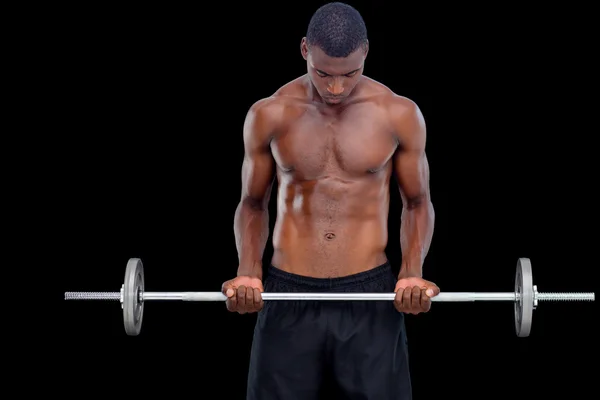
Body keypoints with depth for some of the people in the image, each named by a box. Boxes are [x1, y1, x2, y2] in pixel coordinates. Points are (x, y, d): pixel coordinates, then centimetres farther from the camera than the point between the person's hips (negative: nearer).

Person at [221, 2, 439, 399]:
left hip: (370, 293, 0)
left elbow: (417, 202, 9)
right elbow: (253, 203, 11)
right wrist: (248, 270, -6)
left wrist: (413, 271, -8)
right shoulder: (269, 116, 0)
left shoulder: (399, 115, -1)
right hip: (288, 294, 1)